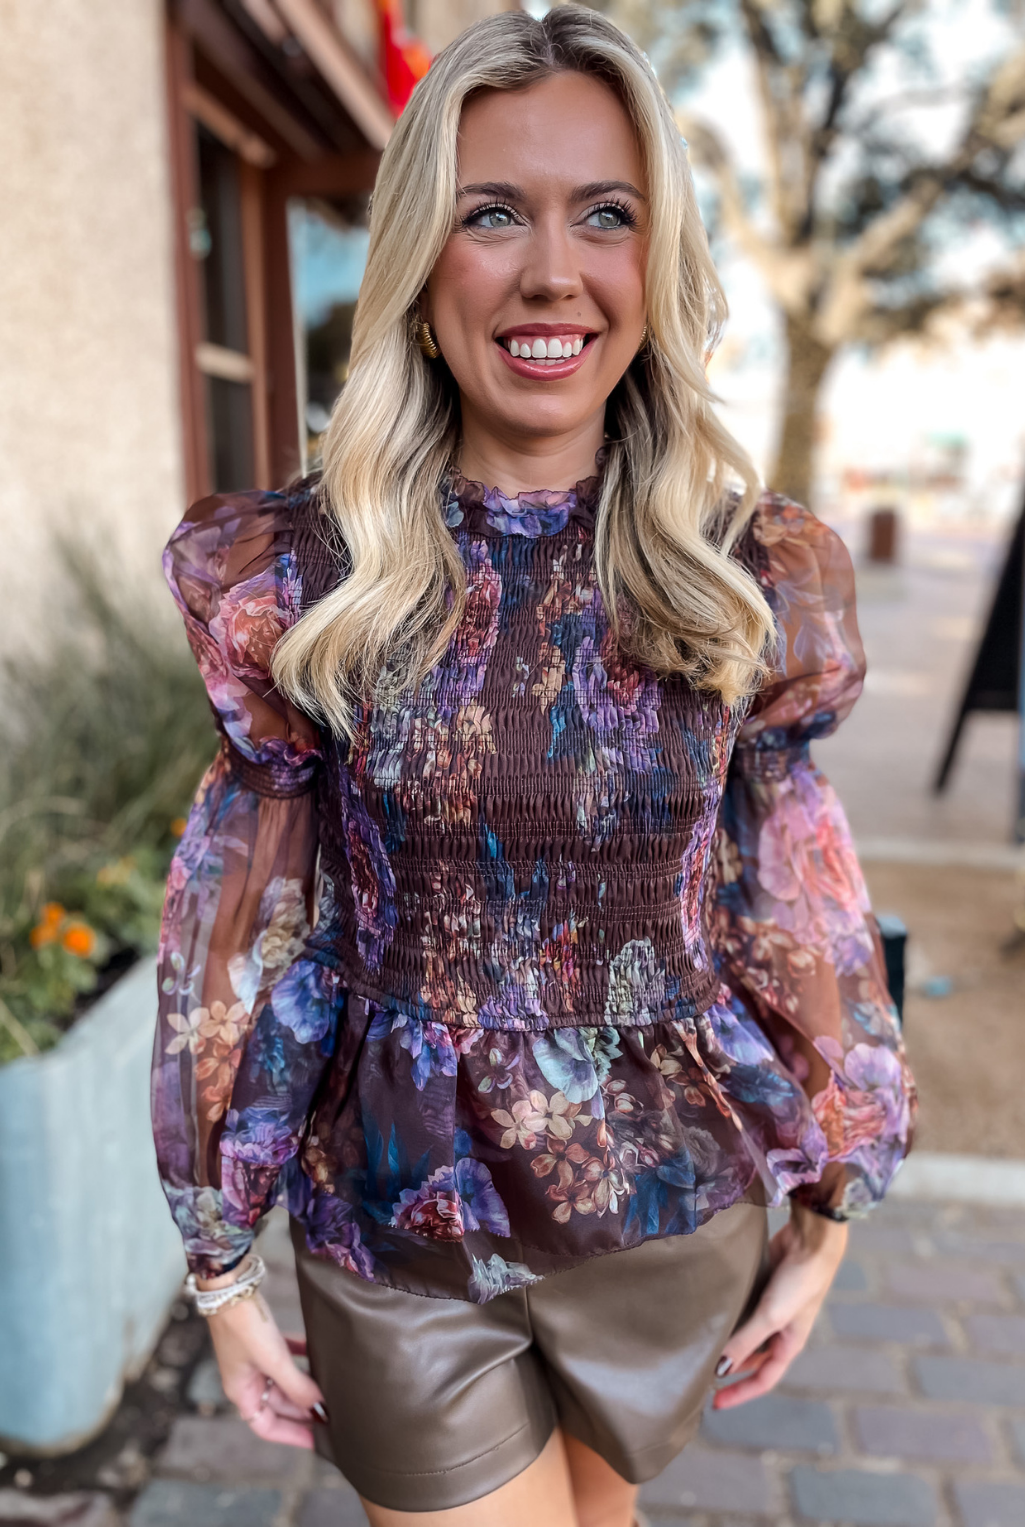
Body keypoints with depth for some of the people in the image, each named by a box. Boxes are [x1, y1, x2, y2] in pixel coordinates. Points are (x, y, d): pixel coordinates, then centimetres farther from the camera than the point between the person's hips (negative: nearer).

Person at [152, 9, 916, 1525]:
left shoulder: (753, 577, -8)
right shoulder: (301, 576, -12)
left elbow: (794, 914, -1)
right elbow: (249, 935, -7)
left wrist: (825, 1215, 5)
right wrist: (220, 1263, -1)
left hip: (671, 1220, 2)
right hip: (398, 1230, -1)